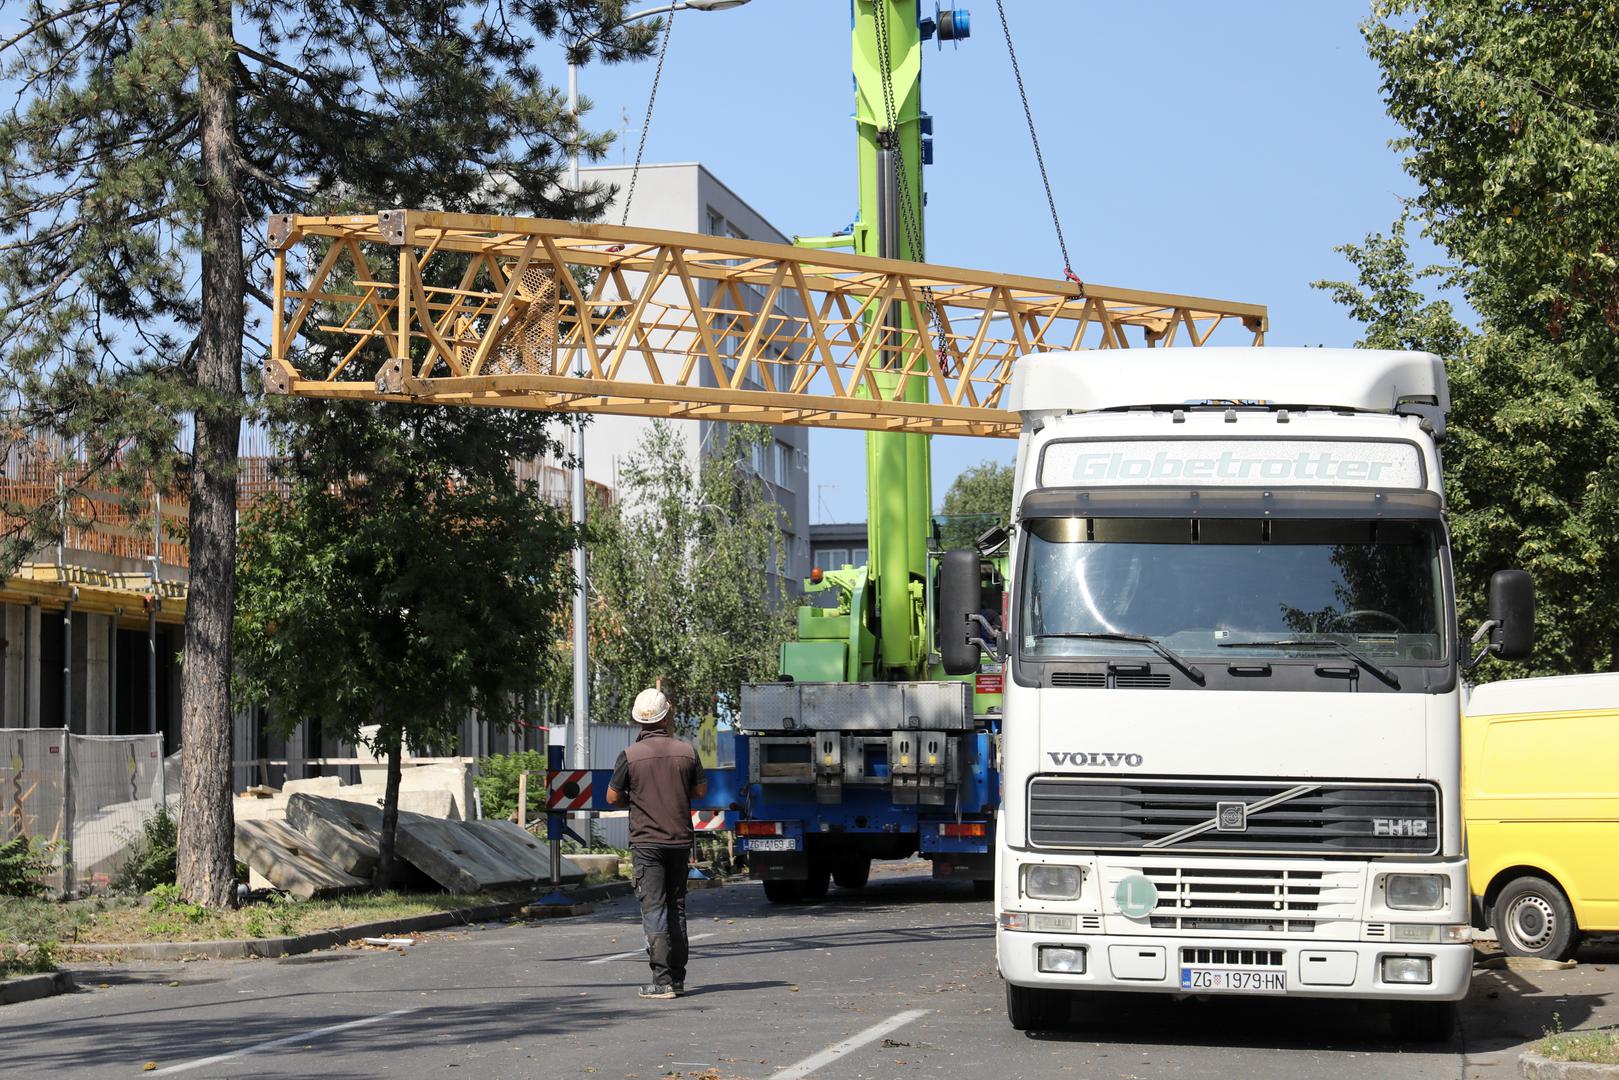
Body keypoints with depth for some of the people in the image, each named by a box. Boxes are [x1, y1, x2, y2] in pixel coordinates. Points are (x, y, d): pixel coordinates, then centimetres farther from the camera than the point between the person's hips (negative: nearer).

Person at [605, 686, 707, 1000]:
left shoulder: (630, 756, -10)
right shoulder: (686, 751, -2)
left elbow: (612, 797, -3)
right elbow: (701, 790, 10)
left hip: (646, 841, -3)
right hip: (680, 840, 3)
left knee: (654, 909, -3)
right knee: (677, 907, 13)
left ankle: (662, 980, -10)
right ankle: (678, 978, 15)